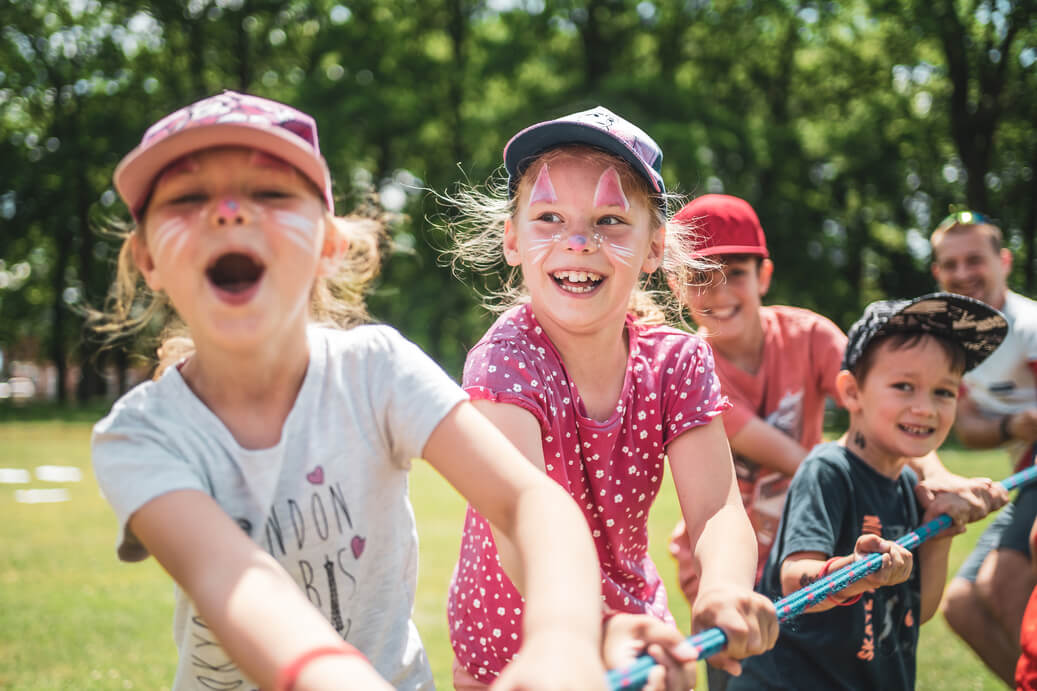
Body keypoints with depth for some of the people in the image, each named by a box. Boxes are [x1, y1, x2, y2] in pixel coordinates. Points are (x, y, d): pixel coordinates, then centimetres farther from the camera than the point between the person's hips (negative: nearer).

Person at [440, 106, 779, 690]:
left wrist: (723, 592, -45)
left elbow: (717, 510, -23)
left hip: (635, 630, 3)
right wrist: (600, 631, -58)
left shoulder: (678, 363, -12)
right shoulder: (506, 363, -25)